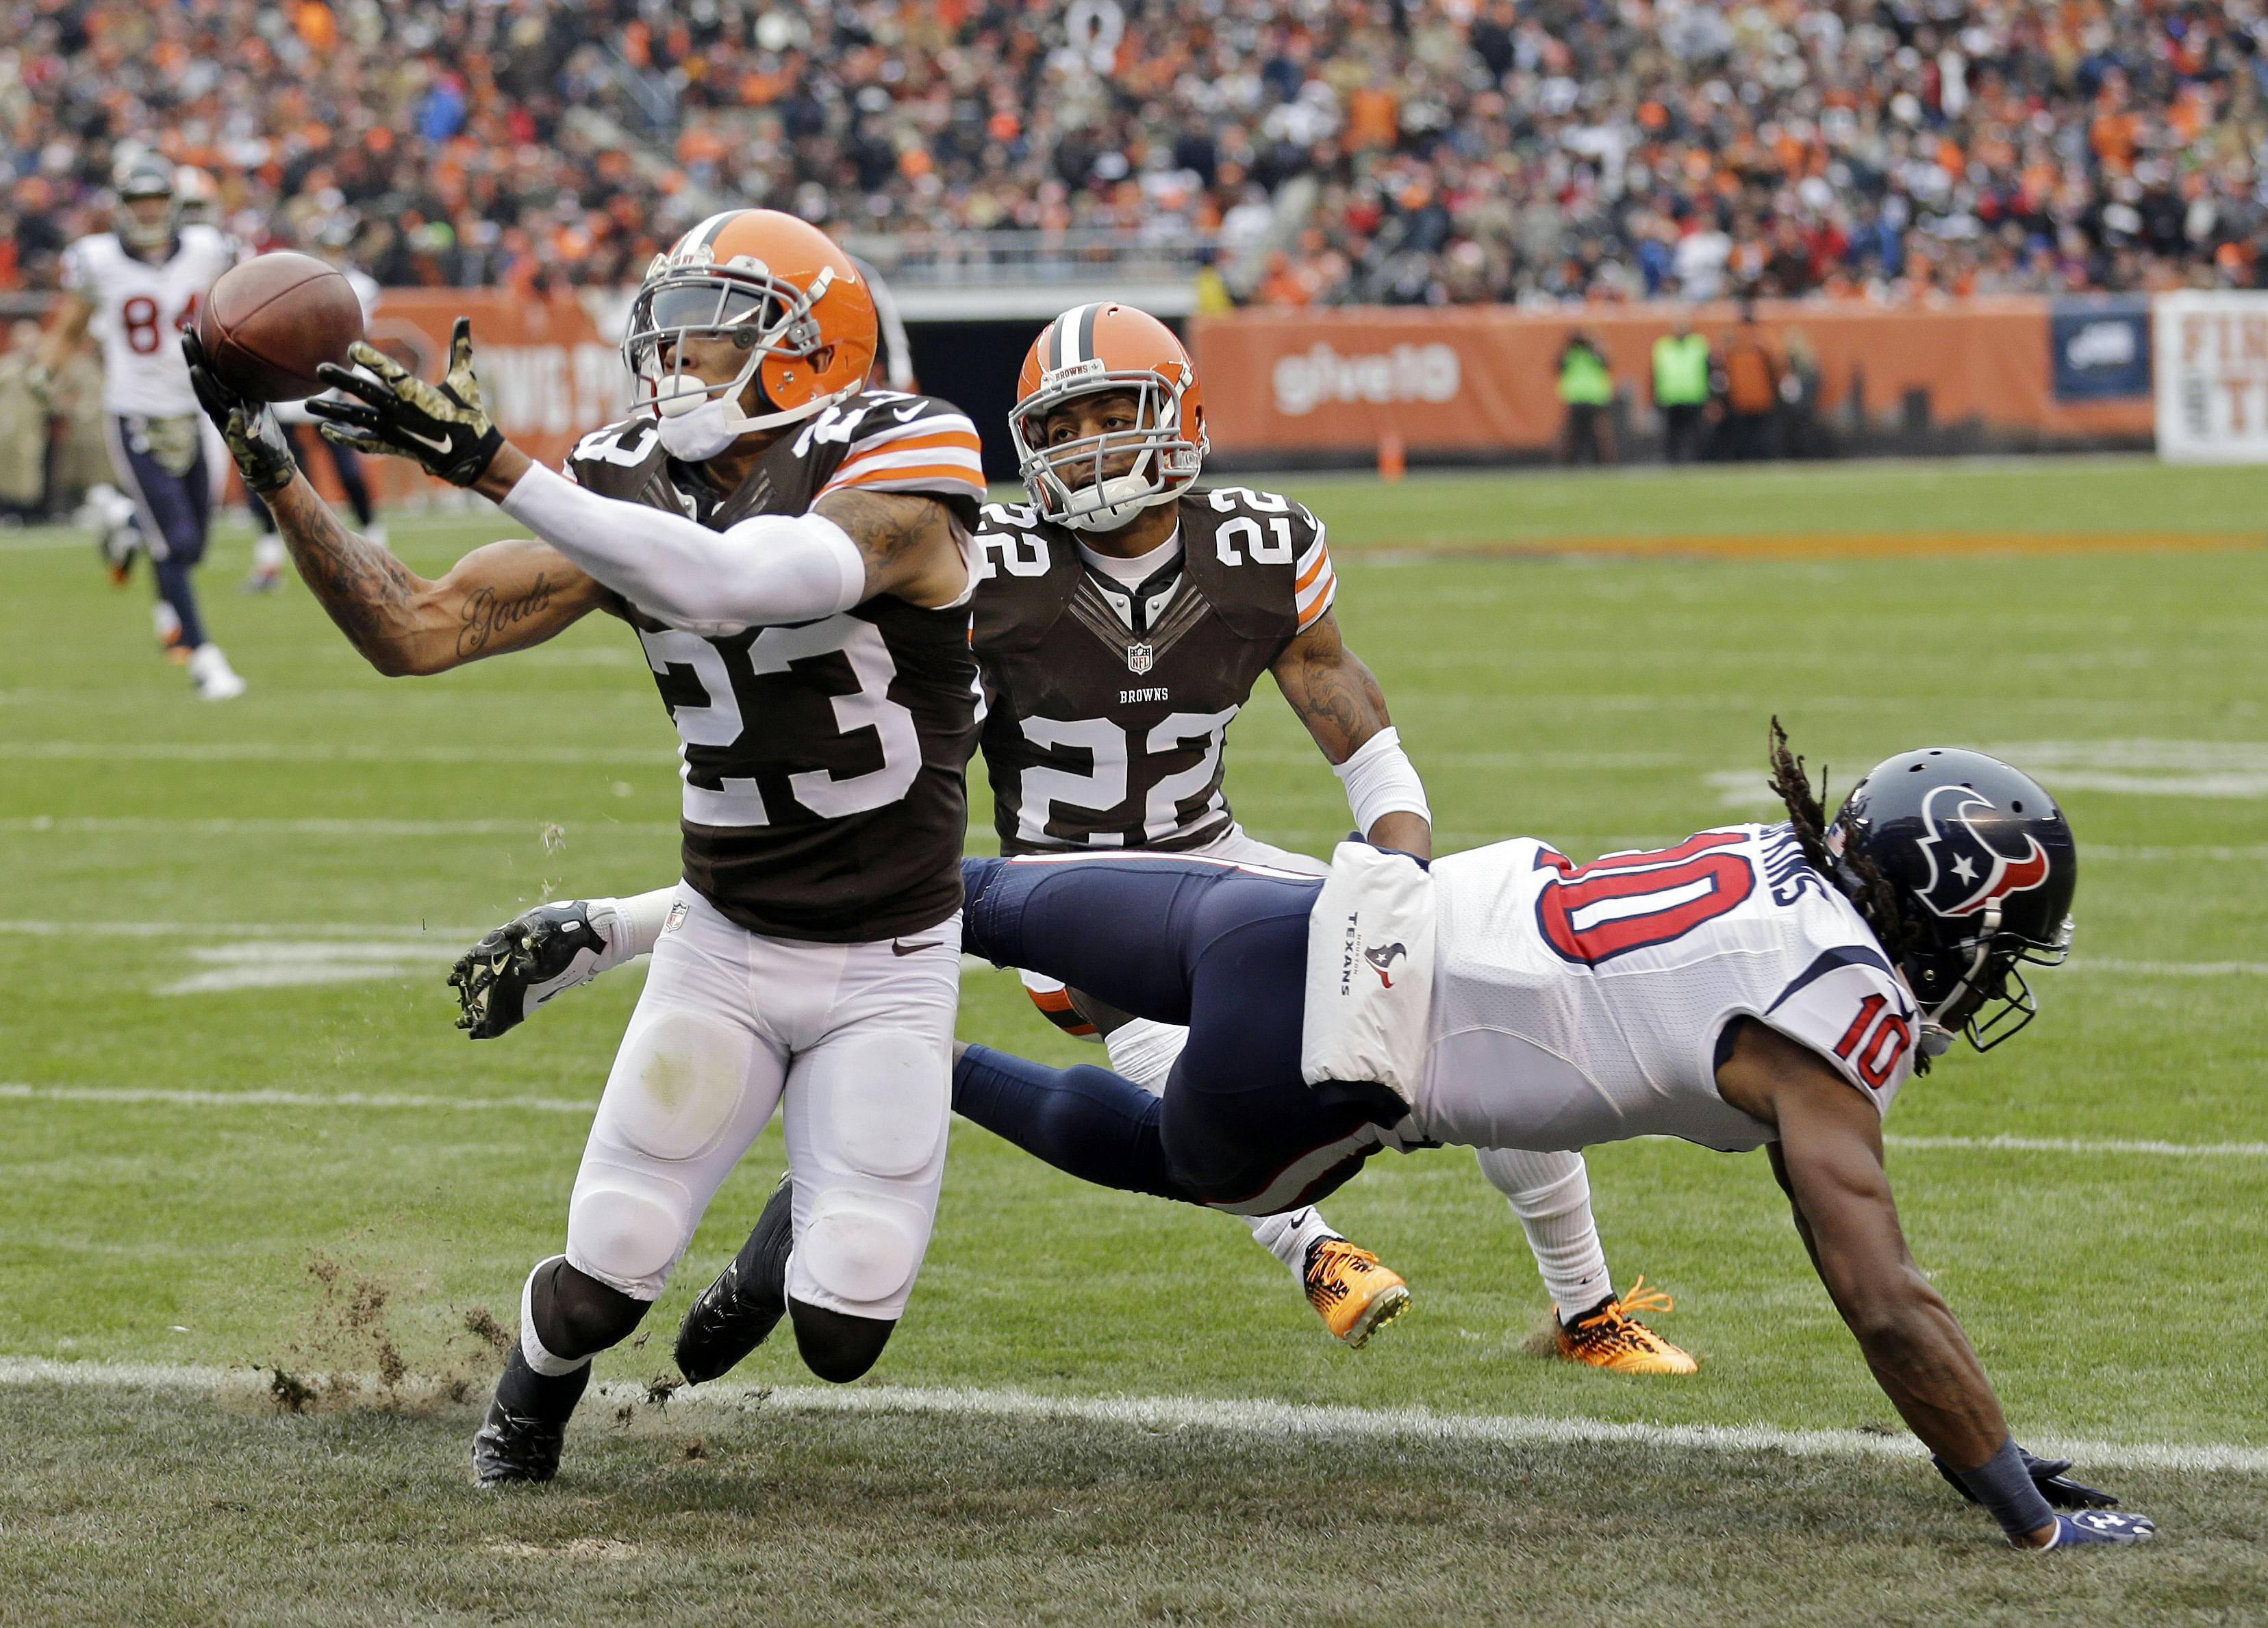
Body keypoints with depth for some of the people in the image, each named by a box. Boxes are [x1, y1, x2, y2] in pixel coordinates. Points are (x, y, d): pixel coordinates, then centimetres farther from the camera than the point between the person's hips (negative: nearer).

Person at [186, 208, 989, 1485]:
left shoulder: (891, 481, -19)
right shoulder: (633, 494, -2)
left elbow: (728, 583, -38)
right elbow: (414, 632, -5)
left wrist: (490, 461, -43)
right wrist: (272, 470, -16)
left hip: (889, 970, -3)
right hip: (723, 946, 3)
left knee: (839, 1336, -9)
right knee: (605, 1286, -9)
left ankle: (814, 1223, 28)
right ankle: (529, 1401, 28)